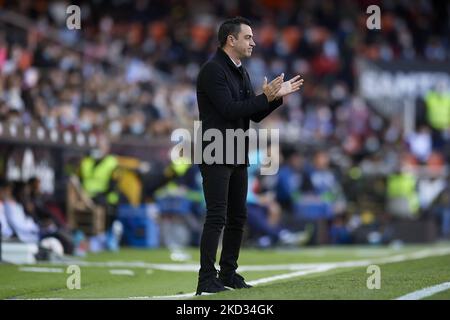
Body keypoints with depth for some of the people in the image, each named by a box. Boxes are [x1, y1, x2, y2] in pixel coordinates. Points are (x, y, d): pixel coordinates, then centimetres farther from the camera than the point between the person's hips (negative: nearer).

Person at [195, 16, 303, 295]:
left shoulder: (241, 73, 15)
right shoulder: (213, 70, -13)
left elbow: (256, 115, 16)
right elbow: (229, 110, -21)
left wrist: (278, 96, 3)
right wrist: (265, 97, -18)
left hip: (238, 157, 9)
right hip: (216, 156, -9)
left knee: (238, 218, 11)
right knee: (217, 217, -12)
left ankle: (228, 274, 18)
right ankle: (207, 280, -11)